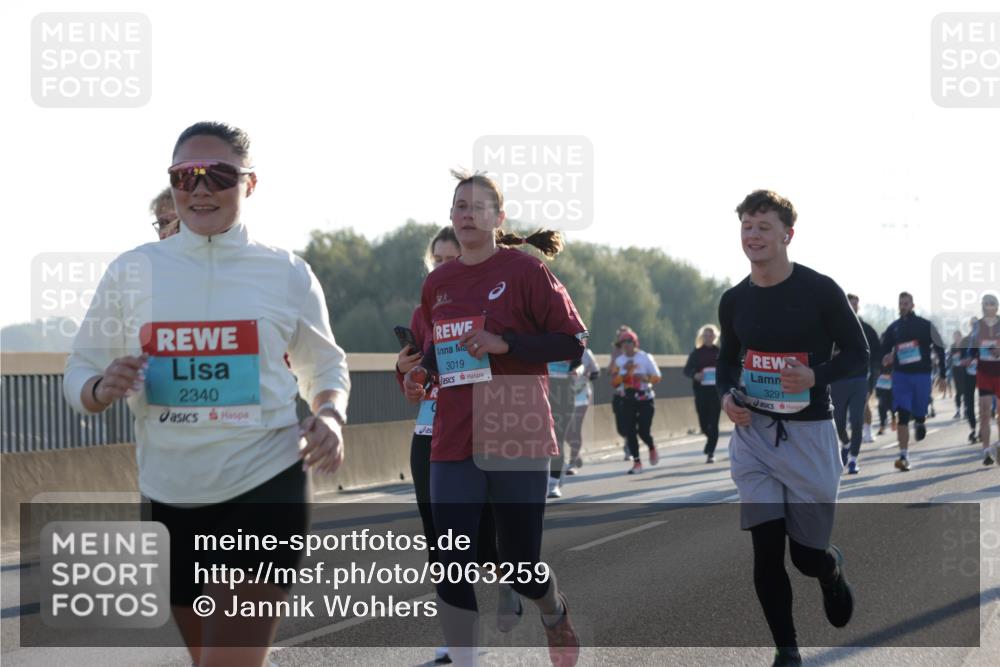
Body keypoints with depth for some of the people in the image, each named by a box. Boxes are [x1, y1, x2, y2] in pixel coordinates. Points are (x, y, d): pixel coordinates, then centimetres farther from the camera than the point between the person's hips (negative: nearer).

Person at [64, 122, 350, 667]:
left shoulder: (287, 274, 0)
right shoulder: (131, 272, 2)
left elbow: (325, 366, 12)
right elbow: (79, 370, 6)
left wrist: (329, 417, -9)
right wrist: (102, 389, -17)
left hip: (265, 487, -3)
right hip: (171, 495, 3)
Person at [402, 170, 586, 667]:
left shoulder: (524, 270, -5)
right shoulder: (437, 283, 10)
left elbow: (572, 340, -6)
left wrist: (504, 344, -17)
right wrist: (422, 372, 3)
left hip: (518, 438, -4)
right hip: (453, 442, 4)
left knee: (520, 566, 5)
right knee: (452, 565, -6)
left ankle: (555, 612, 40)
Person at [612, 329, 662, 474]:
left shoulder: (646, 358, -3)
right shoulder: (619, 361, 6)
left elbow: (657, 377, -3)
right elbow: (614, 382, -1)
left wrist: (645, 378, -23)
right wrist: (625, 372, -16)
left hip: (645, 399, -3)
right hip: (628, 401, 3)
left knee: (643, 431, -9)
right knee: (629, 431, -5)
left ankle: (652, 449, 24)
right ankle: (636, 462, 3)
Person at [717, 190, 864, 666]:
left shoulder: (820, 291, -9)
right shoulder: (734, 300, 4)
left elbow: (857, 352, -3)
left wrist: (815, 376, -21)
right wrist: (726, 395, -3)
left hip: (809, 434, -3)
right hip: (753, 433, 3)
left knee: (807, 555, 4)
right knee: (766, 550, -4)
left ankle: (832, 568, 42)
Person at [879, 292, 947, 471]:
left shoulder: (925, 325, -1)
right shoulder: (893, 328, 8)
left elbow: (940, 349, 3)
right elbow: (884, 349, 20)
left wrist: (942, 374, 1)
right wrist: (886, 358, -5)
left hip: (921, 375, -1)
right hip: (901, 375, 1)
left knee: (919, 414, 5)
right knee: (902, 415, -10)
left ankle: (920, 422, 45)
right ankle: (904, 456, -12)